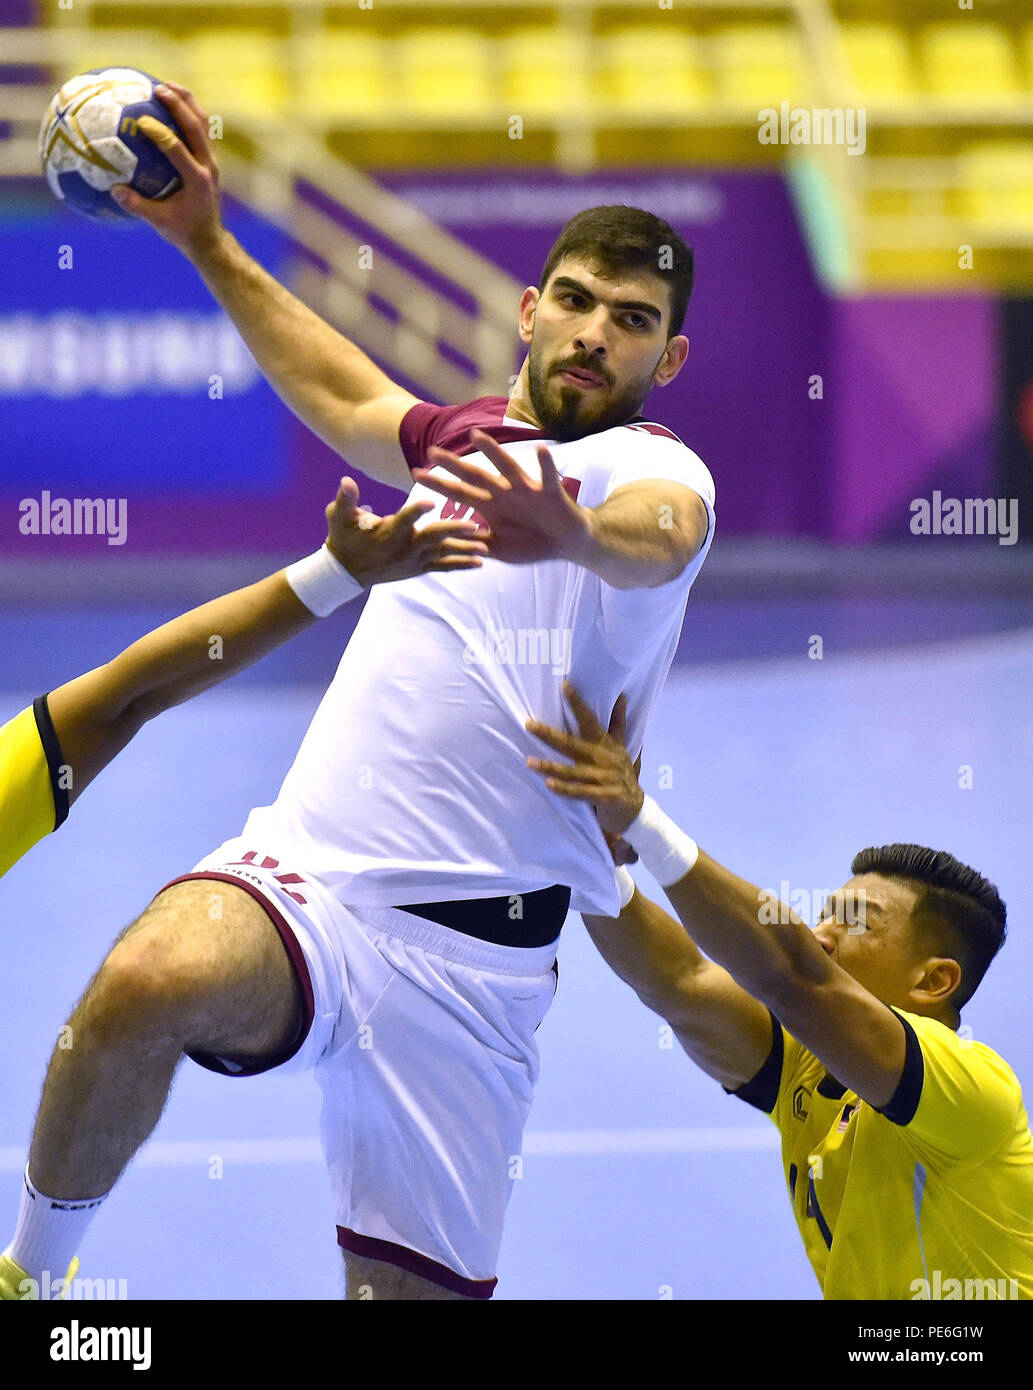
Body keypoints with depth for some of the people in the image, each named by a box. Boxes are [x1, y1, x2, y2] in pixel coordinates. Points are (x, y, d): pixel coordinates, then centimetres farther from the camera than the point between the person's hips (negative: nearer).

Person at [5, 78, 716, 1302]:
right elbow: (345, 396, 43)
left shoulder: (652, 464, -2)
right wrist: (207, 240, 43)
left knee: (414, 1290, -5)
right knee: (148, 983, -31)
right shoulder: (473, 437, 20)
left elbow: (659, 534, -28)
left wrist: (575, 534, -52)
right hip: (300, 874, 4)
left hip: (461, 948, -4)